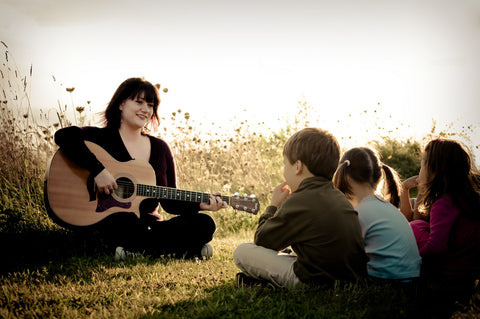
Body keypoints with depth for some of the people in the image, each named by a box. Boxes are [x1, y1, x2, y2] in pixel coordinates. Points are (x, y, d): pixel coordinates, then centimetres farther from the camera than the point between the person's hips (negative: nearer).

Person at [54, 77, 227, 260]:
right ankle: (186, 251, -21)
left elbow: (169, 201, 15)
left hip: (148, 227, 5)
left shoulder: (160, 148, 16)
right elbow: (64, 136, -20)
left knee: (204, 224, -16)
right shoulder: (102, 138, 0)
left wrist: (199, 204, -2)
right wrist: (98, 170, -27)